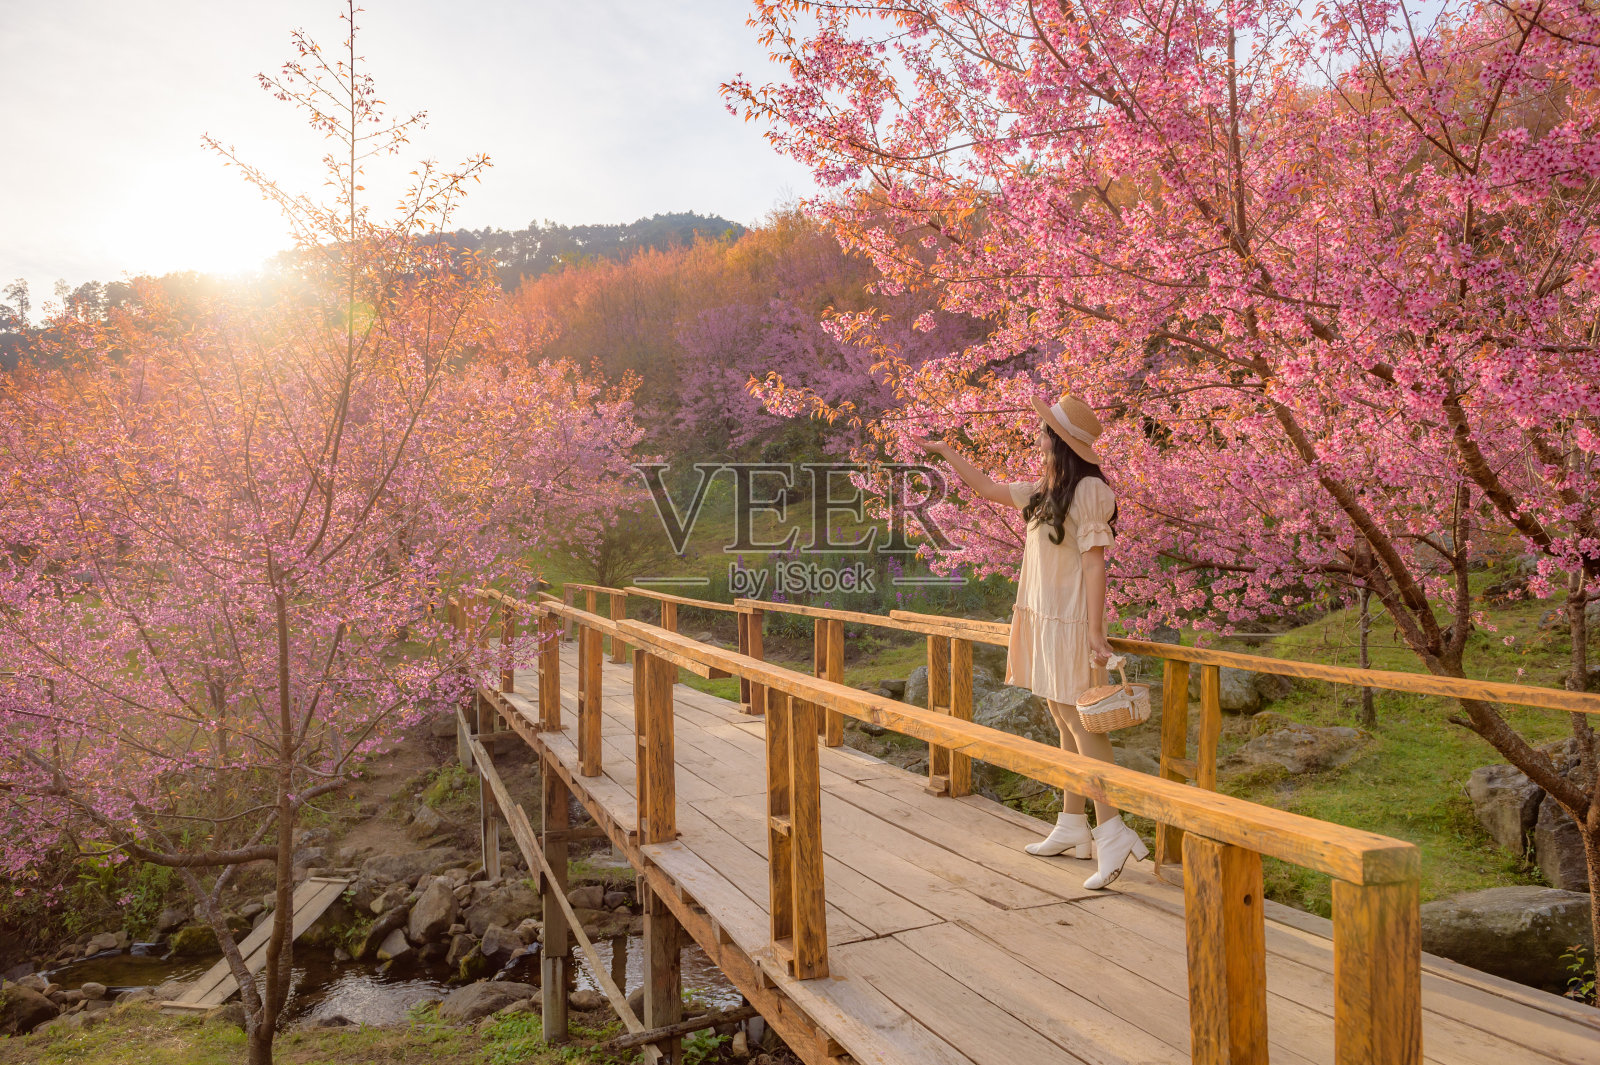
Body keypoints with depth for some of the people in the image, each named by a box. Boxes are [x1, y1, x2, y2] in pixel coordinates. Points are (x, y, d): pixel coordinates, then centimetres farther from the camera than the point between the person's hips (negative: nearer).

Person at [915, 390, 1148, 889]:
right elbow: (989, 488, 28)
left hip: (1070, 622, -9)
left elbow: (1094, 563, -18)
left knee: (1080, 721, -10)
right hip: (1042, 619, 9)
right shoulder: (1045, 489, 13)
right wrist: (946, 452, 31)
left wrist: (1095, 632, -21)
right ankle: (1072, 828, 20)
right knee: (1063, 723, 12)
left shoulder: (1088, 490, -13)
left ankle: (1111, 832, -6)